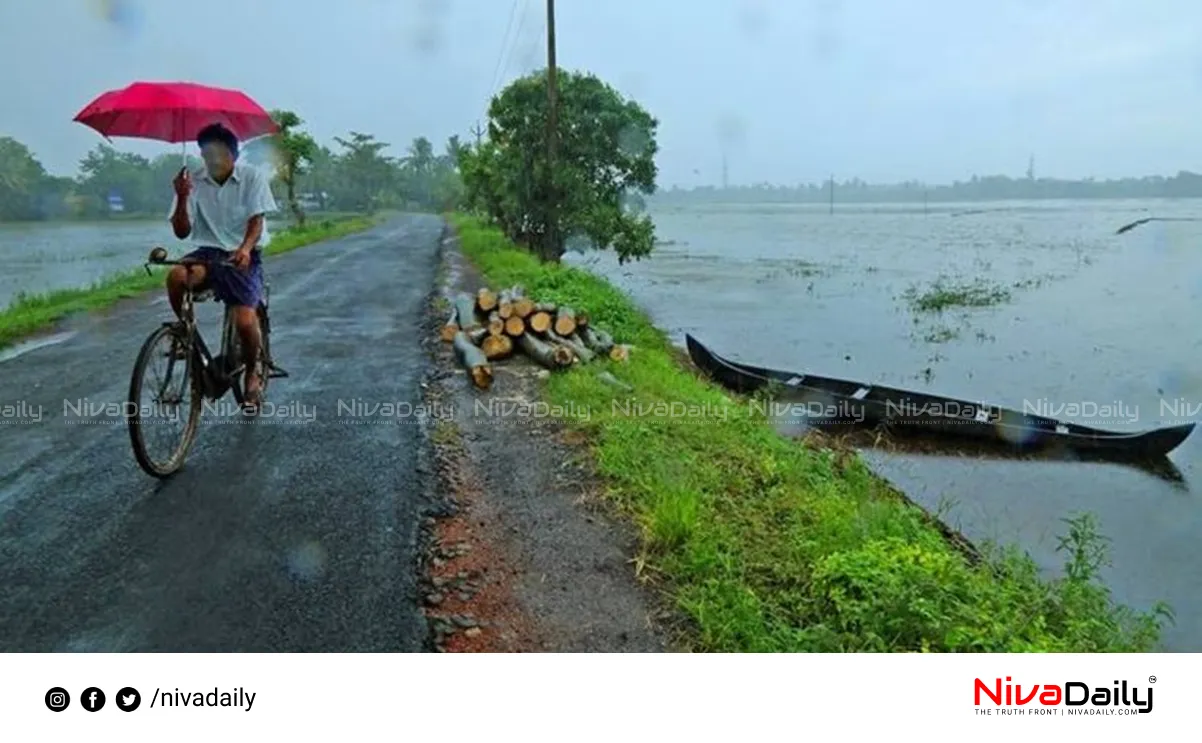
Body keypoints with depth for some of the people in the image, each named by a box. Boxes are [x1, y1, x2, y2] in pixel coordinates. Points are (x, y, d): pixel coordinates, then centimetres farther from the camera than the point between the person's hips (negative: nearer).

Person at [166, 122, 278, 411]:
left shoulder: (252, 177, -3)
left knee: (245, 321, -20)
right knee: (176, 276, -32)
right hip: (207, 252, 2)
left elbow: (256, 220, -11)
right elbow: (182, 231, -1)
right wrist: (182, 198, -18)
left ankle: (252, 371, 10)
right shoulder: (194, 183, 3)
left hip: (243, 256, -2)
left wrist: (245, 247, -31)